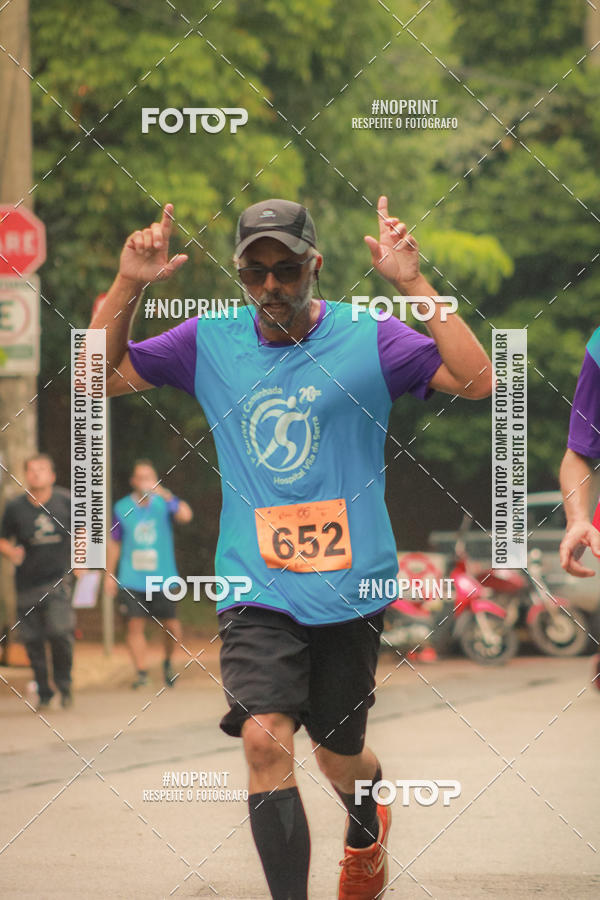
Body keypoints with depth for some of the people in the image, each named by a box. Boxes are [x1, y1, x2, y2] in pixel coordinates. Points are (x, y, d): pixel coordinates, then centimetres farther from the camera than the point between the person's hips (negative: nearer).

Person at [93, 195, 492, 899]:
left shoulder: (369, 338, -4)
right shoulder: (210, 341, 4)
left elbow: (478, 381, -15)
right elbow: (99, 377, 8)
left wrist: (413, 284, -22)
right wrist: (127, 286, -8)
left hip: (348, 584, -1)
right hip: (255, 587, 1)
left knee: (337, 756, 13)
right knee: (265, 737, -20)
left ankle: (366, 827, 49)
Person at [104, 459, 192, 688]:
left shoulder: (164, 503, 0)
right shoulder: (122, 508, 6)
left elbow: (185, 515, -21)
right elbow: (114, 544, 14)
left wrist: (164, 495, -34)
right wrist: (109, 575, 12)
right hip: (132, 581, 1)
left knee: (172, 627, 1)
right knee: (135, 625, -9)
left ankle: (168, 661, 28)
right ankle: (141, 672, -2)